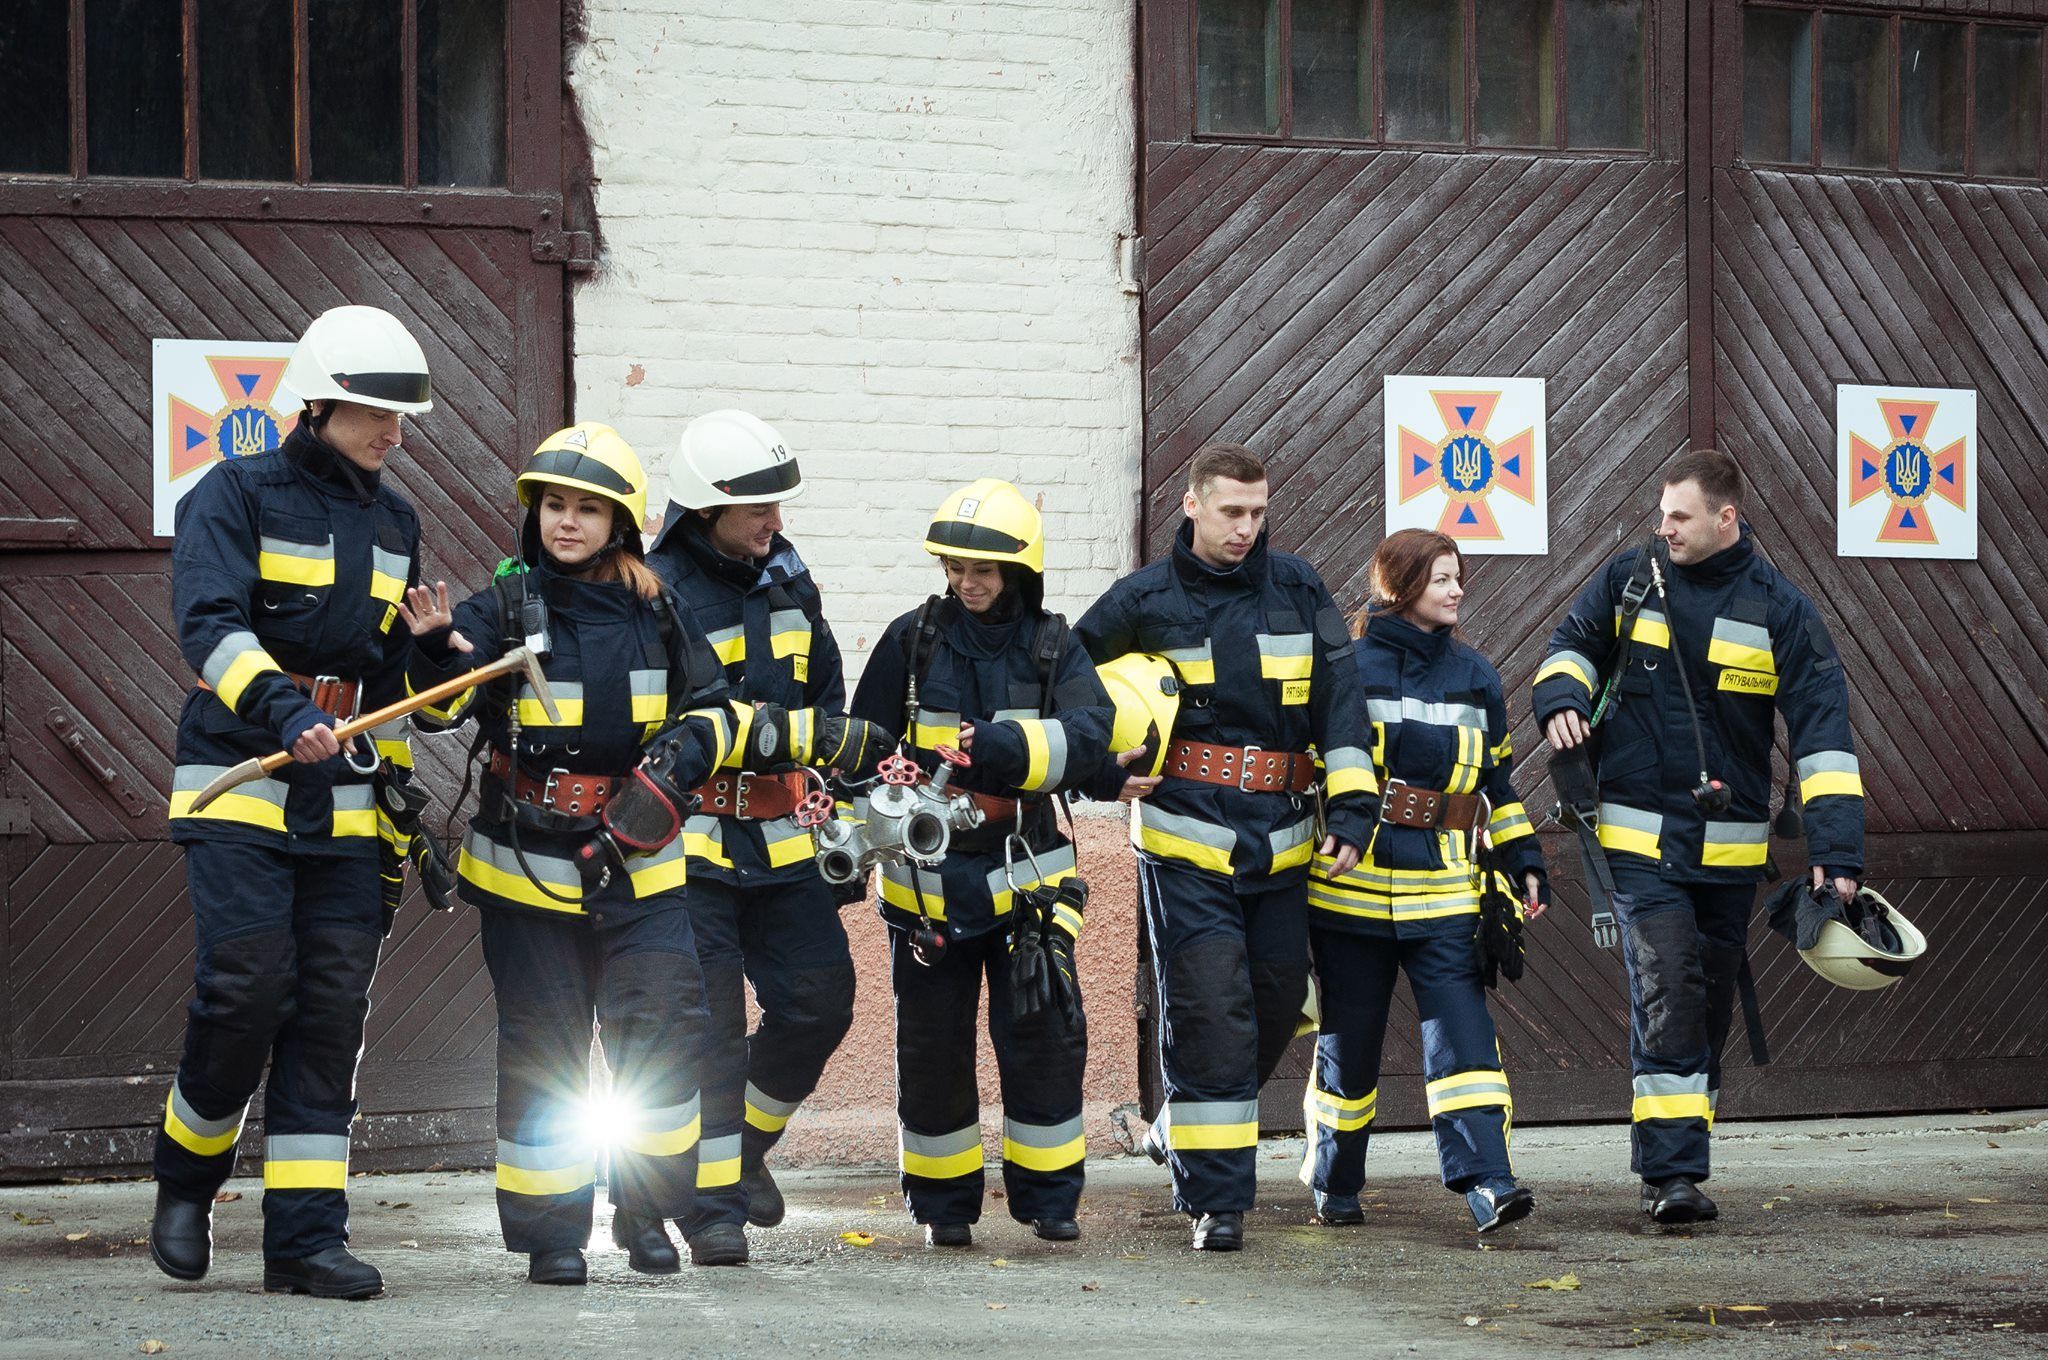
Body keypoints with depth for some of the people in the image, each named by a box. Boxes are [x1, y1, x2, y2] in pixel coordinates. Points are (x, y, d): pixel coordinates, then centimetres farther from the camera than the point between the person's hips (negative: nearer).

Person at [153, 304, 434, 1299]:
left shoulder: (394, 522, 15)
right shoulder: (236, 497, -5)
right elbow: (210, 624, -21)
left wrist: (394, 785, 17)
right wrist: (280, 708, -36)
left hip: (342, 801, 6)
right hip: (239, 786, -6)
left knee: (332, 1009, 0)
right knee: (246, 985, -15)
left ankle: (305, 1237, 2)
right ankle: (185, 1180, 10)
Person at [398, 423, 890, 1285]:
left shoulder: (656, 613, 6)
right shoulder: (507, 607, -5)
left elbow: (712, 706, 16)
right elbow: (442, 702, -17)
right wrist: (436, 648, -34)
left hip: (638, 864, 2)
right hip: (527, 869, -2)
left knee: (663, 1034, -5)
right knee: (542, 1052, 4)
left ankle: (647, 1212, 11)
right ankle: (549, 1230, 13)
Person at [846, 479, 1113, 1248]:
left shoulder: (1053, 649, 0)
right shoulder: (912, 641, 1)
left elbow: (1086, 737, -19)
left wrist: (987, 748, -31)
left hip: (1023, 873, 0)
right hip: (926, 875, 0)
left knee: (1044, 1035, -2)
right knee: (932, 1042, 5)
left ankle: (1048, 1197, 11)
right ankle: (944, 1203, 17)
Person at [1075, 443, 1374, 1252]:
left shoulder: (1297, 592, 6)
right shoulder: (1145, 602, -1)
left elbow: (1340, 700, 5)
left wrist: (1350, 804, -4)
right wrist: (1106, 775, 1)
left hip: (1279, 846, 4)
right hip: (1184, 842, -4)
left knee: (1275, 1005, 11)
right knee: (1210, 1016, -11)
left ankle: (1185, 1130, 35)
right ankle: (1216, 1199, -6)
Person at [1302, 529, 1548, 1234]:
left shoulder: (1474, 675, 13)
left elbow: (1498, 779, 20)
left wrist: (1522, 859, 13)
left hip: (1444, 889, 3)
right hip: (1351, 885, -2)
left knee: (1463, 1030, -11)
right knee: (1349, 1038, 6)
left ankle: (1486, 1181, -17)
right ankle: (1334, 1184, 22)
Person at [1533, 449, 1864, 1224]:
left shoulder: (1780, 611, -3)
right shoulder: (1629, 581, 1)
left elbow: (1822, 730, -6)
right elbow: (1573, 643, 19)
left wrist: (1836, 848, -13)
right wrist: (1562, 699, -5)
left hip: (1729, 844, 2)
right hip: (1638, 834, -1)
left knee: (1711, 1006, 10)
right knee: (1666, 989, -16)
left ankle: (1670, 1162, 24)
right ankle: (1672, 1174, -17)